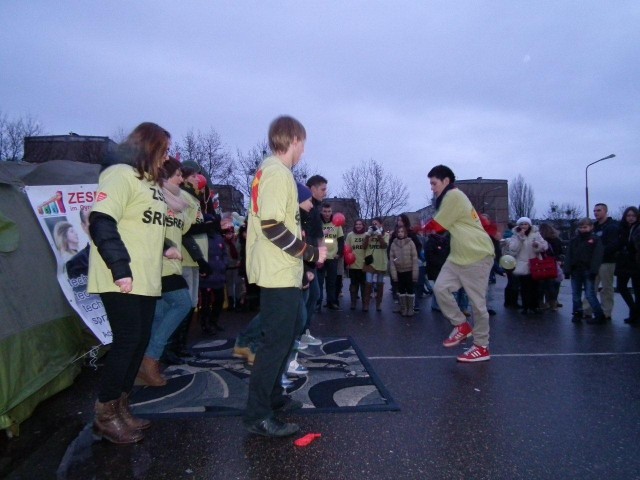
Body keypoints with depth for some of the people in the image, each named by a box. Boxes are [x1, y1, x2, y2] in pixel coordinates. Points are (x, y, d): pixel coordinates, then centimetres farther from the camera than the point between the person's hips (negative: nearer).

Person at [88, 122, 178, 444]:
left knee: (140, 341, 10)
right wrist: (120, 268, -23)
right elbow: (101, 224, -19)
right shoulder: (120, 174, -10)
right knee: (127, 340, -5)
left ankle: (120, 407, 24)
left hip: (146, 279, 9)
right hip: (122, 280, -9)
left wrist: (163, 249, 11)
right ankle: (105, 415, 12)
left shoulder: (150, 181, 18)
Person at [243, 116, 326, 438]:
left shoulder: (269, 170, 17)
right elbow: (272, 226, -23)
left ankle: (272, 397, 31)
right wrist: (311, 253, -16)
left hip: (278, 272, 11)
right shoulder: (277, 172, -15)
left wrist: (305, 246, 17)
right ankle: (258, 415, 5)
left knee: (281, 337, 18)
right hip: (280, 274, -11)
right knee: (277, 342, -4)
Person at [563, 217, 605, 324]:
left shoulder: (595, 239, 0)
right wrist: (567, 270, -2)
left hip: (588, 271, -5)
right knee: (575, 295, 9)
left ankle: (599, 316, 1)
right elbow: (568, 256, 7)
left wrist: (593, 270, -17)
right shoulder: (573, 240, 11)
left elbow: (597, 256, -8)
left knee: (590, 294, -7)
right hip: (575, 271, 5)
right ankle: (577, 314, 19)